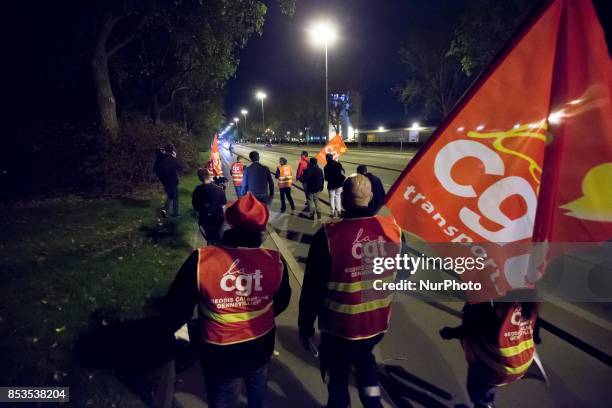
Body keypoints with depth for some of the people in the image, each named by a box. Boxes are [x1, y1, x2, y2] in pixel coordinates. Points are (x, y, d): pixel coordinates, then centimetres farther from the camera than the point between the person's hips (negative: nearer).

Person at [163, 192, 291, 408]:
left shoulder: (201, 260, -28)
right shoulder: (275, 261, -19)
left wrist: (174, 327, 8)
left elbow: (176, 307, -16)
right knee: (257, 388, 34)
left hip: (220, 354, -2)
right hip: (261, 345, 2)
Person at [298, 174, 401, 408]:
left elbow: (312, 288, -16)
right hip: (378, 321, 4)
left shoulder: (329, 234, -25)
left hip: (340, 324, -3)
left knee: (339, 374, 23)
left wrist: (305, 327, -2)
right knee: (364, 357, 34)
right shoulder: (392, 229, -13)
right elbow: (395, 275, 4)